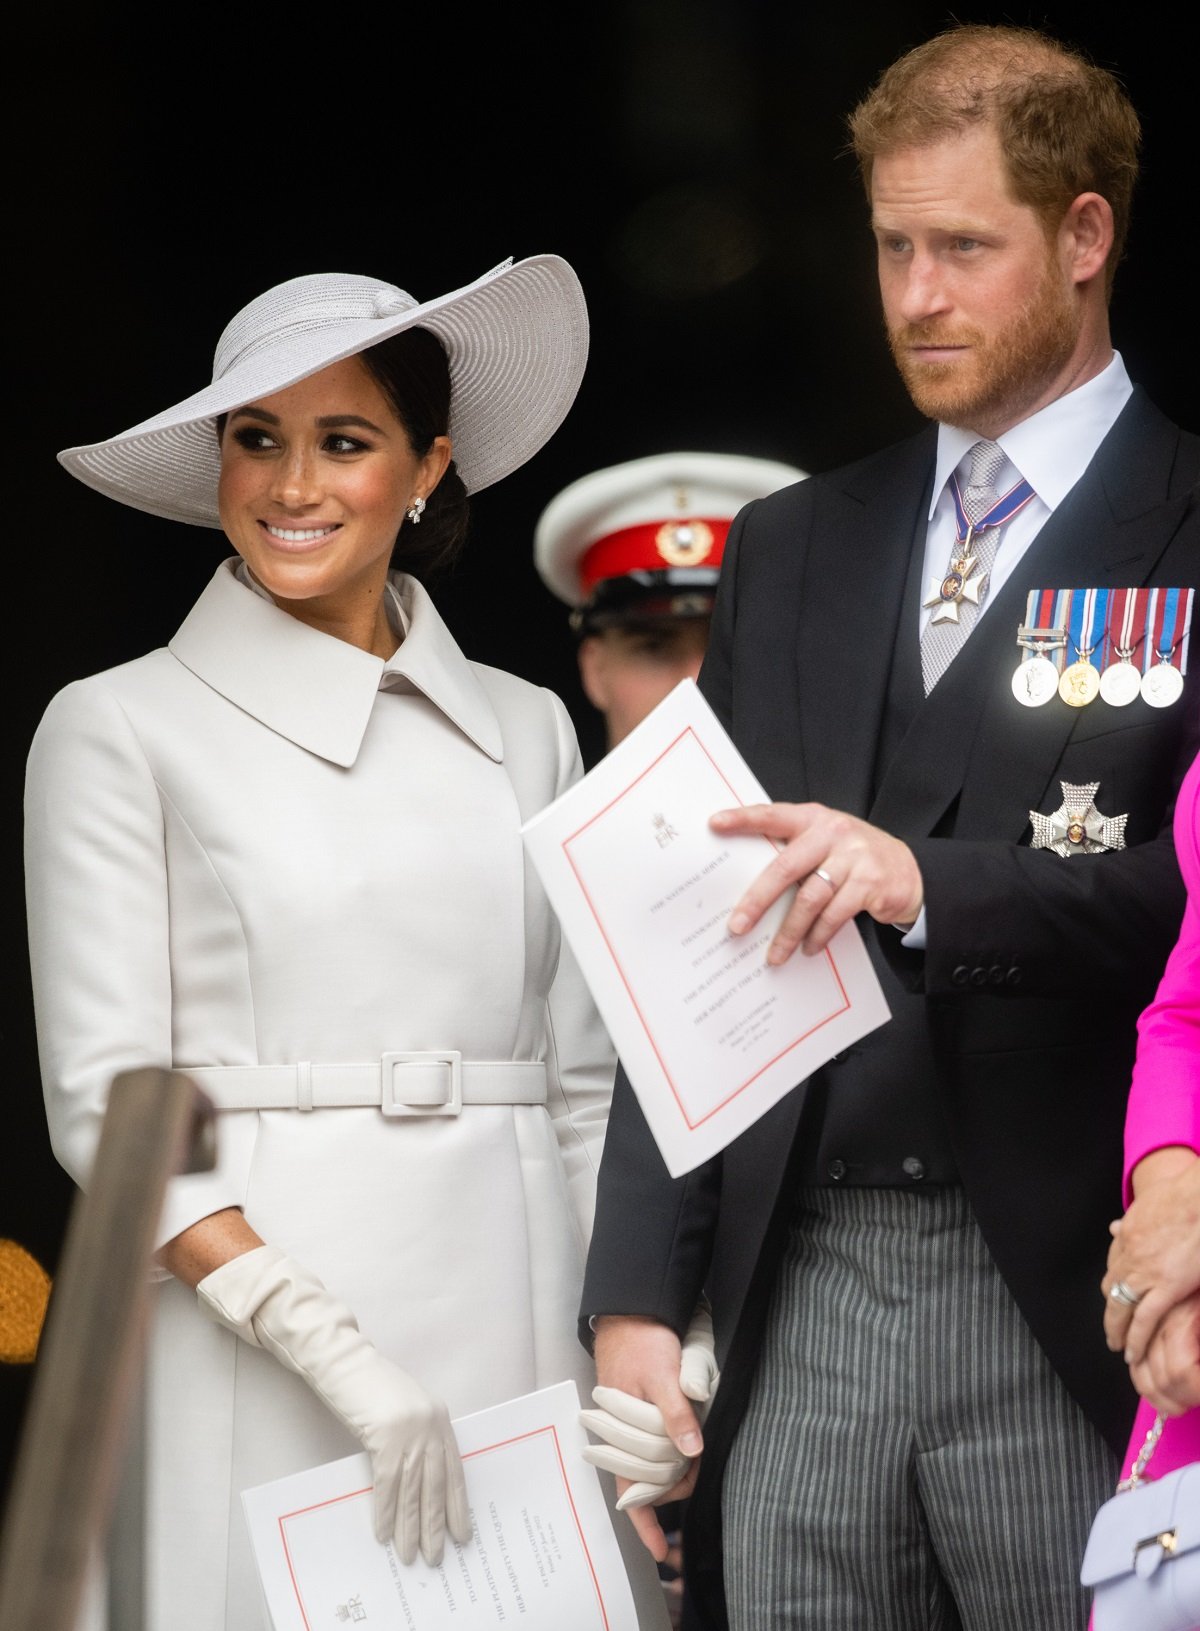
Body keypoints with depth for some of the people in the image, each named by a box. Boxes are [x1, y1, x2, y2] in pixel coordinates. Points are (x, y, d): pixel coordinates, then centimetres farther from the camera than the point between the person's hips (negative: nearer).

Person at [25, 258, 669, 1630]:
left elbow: (584, 1086, 15)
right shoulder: (120, 730, 2)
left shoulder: (523, 731, 13)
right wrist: (336, 1355, -14)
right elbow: (102, 1104, -5)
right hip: (250, 1351, -3)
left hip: (513, 1325, 3)